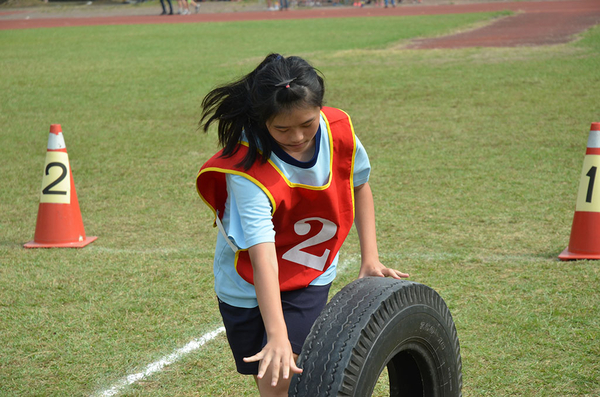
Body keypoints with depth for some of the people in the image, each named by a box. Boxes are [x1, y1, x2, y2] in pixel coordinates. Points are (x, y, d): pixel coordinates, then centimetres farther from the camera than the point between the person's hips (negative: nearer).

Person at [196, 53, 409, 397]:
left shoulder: (339, 131, -18)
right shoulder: (247, 168, -32)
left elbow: (359, 185, 4)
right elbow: (262, 255, -40)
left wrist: (370, 259, 0)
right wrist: (277, 336, -47)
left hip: (311, 273, 2)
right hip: (248, 284, -1)